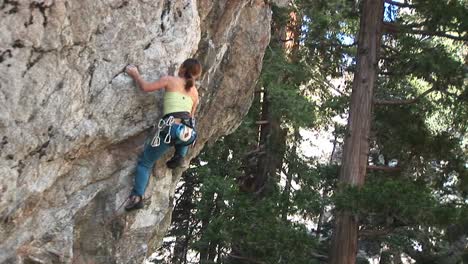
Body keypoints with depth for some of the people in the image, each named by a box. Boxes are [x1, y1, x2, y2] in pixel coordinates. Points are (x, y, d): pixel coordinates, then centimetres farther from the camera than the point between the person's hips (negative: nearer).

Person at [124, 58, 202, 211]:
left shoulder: (170, 80, 10)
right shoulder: (195, 92, 23)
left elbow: (145, 87, 6)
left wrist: (135, 74, 22)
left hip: (171, 127, -3)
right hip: (188, 132, 4)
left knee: (145, 162, 9)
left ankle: (137, 196, -9)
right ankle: (179, 156, 20)